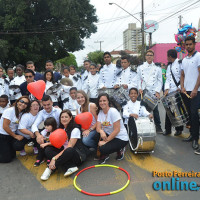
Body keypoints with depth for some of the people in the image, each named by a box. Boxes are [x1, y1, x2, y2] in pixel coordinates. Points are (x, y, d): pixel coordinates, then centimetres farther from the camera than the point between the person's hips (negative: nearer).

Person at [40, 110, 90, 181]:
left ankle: (50, 168, -20)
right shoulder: (61, 129, 10)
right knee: (48, 150, -13)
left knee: (69, 150, -39)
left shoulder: (75, 129, -13)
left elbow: (69, 147, -21)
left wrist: (54, 158, -27)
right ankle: (70, 166, -27)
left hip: (78, 154, -7)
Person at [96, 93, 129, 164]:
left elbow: (117, 130, -23)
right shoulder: (100, 112, 1)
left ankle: (119, 150, 4)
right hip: (108, 135, 6)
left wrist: (106, 141, -21)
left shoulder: (113, 111, -19)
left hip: (121, 138, -6)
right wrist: (101, 131, -31)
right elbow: (98, 128, -7)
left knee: (103, 149, -26)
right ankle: (104, 155, 1)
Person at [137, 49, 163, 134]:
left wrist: (157, 91, -5)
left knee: (155, 109, -1)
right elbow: (138, 79, 9)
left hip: (154, 92, -1)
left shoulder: (157, 68, 7)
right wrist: (139, 88, -6)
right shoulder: (140, 67, 10)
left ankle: (158, 126, 12)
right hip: (143, 92, 1)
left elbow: (160, 81, 6)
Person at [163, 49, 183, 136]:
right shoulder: (169, 65, 17)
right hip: (170, 92, 6)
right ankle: (167, 129, 15)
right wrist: (167, 88, 0)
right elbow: (167, 78, 13)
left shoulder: (180, 64, -5)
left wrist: (180, 87, -17)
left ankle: (179, 129, 16)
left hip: (179, 92, -6)